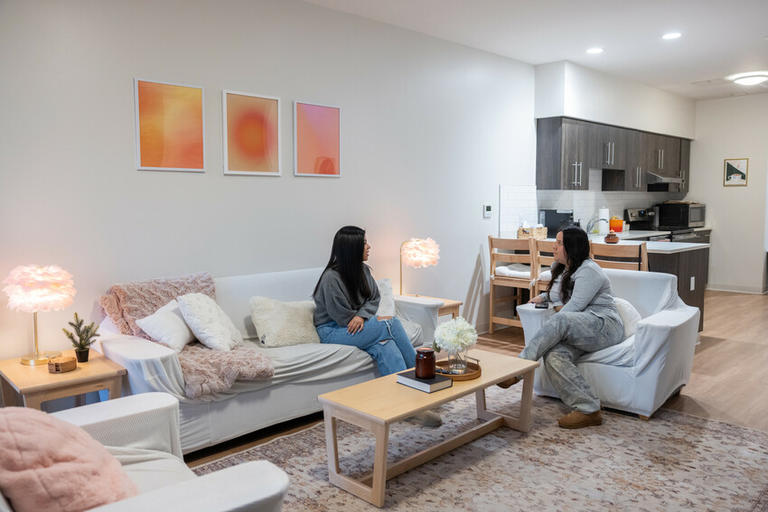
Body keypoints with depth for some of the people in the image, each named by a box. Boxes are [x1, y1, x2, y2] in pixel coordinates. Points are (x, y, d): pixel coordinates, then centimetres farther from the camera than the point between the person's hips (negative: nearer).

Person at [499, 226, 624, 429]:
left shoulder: (589, 271, -10)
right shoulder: (562, 269, 20)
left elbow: (574, 306, -19)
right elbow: (558, 294, 40)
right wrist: (543, 297, 17)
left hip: (605, 326, -8)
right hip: (580, 331, 8)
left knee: (560, 321, -37)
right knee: (554, 355, -26)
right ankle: (588, 410, -29)